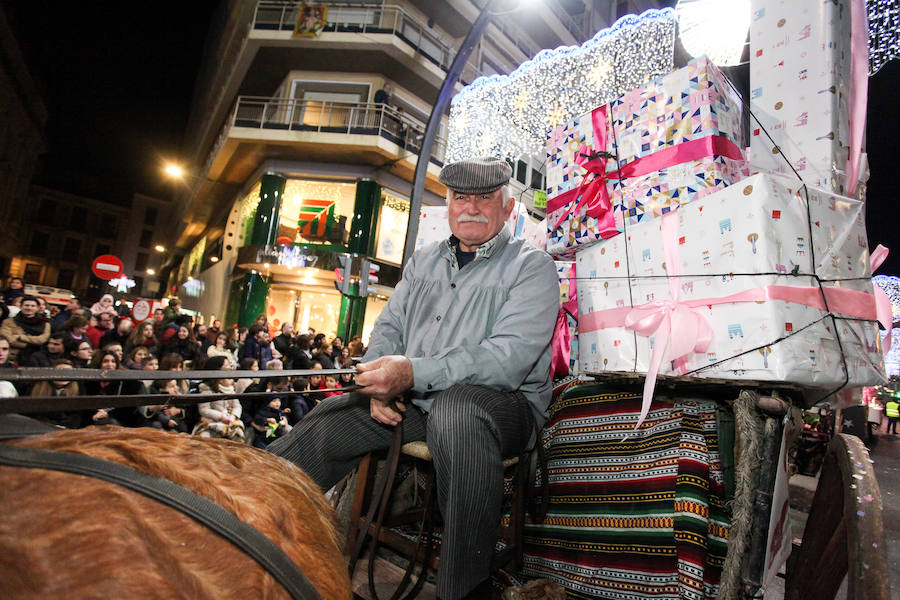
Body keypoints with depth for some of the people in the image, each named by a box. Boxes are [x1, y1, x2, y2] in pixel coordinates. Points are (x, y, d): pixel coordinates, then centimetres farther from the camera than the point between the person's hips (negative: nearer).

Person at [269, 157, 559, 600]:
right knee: (323, 424, -7)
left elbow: (509, 356, -18)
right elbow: (388, 327, 15)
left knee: (457, 409, -37)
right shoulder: (424, 260, 16)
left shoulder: (531, 265, -4)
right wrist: (382, 384, -7)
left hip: (502, 401, -5)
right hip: (411, 402, 6)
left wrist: (413, 373, -27)